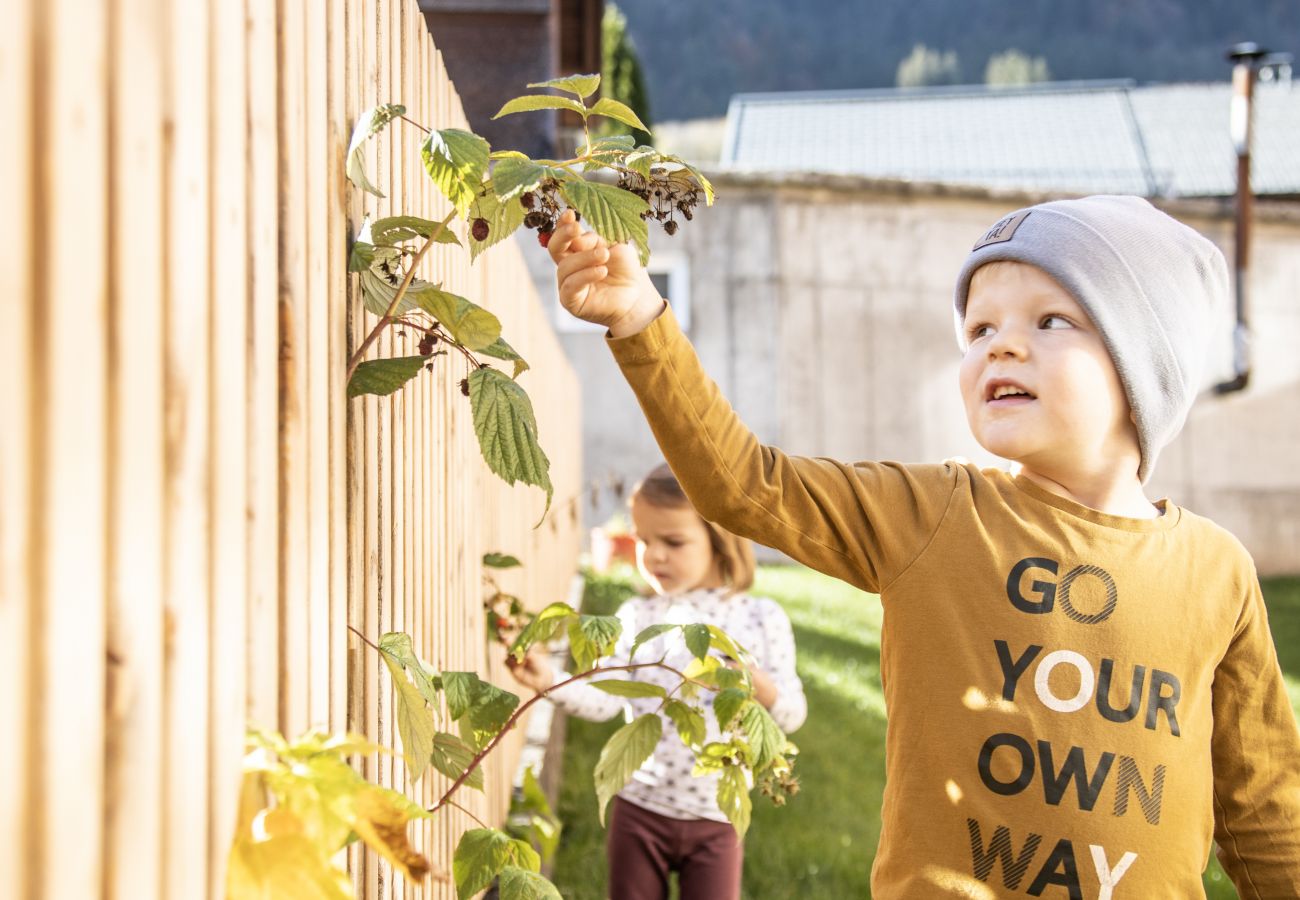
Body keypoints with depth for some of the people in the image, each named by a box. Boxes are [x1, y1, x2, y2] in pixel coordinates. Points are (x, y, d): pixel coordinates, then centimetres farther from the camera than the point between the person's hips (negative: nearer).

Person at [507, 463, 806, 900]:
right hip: (640, 810, 1)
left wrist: (762, 689, -23)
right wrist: (550, 682, -28)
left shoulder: (761, 617, -4)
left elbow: (793, 714, -3)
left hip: (715, 818, -1)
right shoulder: (636, 617, -2)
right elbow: (604, 700, -11)